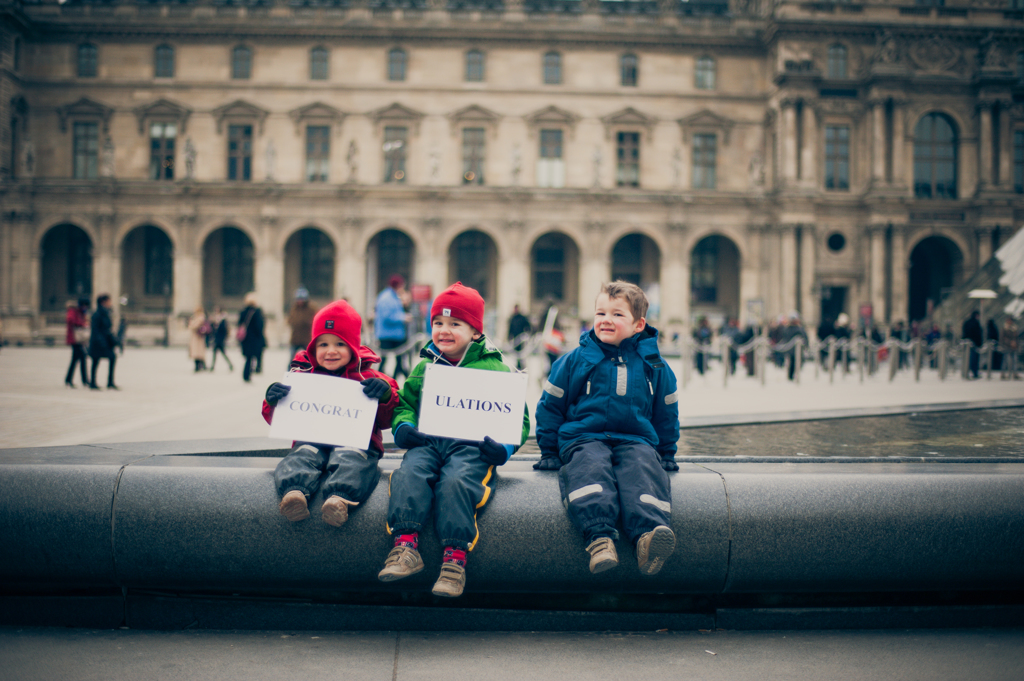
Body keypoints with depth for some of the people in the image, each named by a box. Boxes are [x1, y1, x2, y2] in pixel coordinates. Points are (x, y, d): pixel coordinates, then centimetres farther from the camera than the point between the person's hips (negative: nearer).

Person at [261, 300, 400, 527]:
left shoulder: (367, 378, 13)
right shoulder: (302, 376, 18)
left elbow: (386, 420, 7)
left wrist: (385, 395, -13)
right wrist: (272, 400, -2)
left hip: (354, 440, -2)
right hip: (311, 439, 2)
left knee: (350, 458, -35)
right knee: (301, 457, -30)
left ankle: (339, 497, -60)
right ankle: (293, 491, -57)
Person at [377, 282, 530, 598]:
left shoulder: (493, 369, 12)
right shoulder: (425, 367, 23)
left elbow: (518, 416, 11)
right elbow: (404, 403, 27)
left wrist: (505, 446, -8)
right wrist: (403, 426, 3)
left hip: (472, 444, -3)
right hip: (427, 440, 3)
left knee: (456, 482, -32)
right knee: (410, 474, -28)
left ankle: (455, 558, -36)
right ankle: (405, 546, -37)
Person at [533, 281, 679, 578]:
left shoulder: (654, 366, 13)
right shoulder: (574, 361, 9)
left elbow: (666, 414, 25)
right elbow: (550, 405, 15)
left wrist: (666, 454, 23)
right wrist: (549, 451, 13)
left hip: (636, 440, 1)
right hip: (584, 438, -1)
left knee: (644, 470, -33)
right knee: (590, 468, -35)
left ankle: (649, 534, -54)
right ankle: (599, 538, -54)